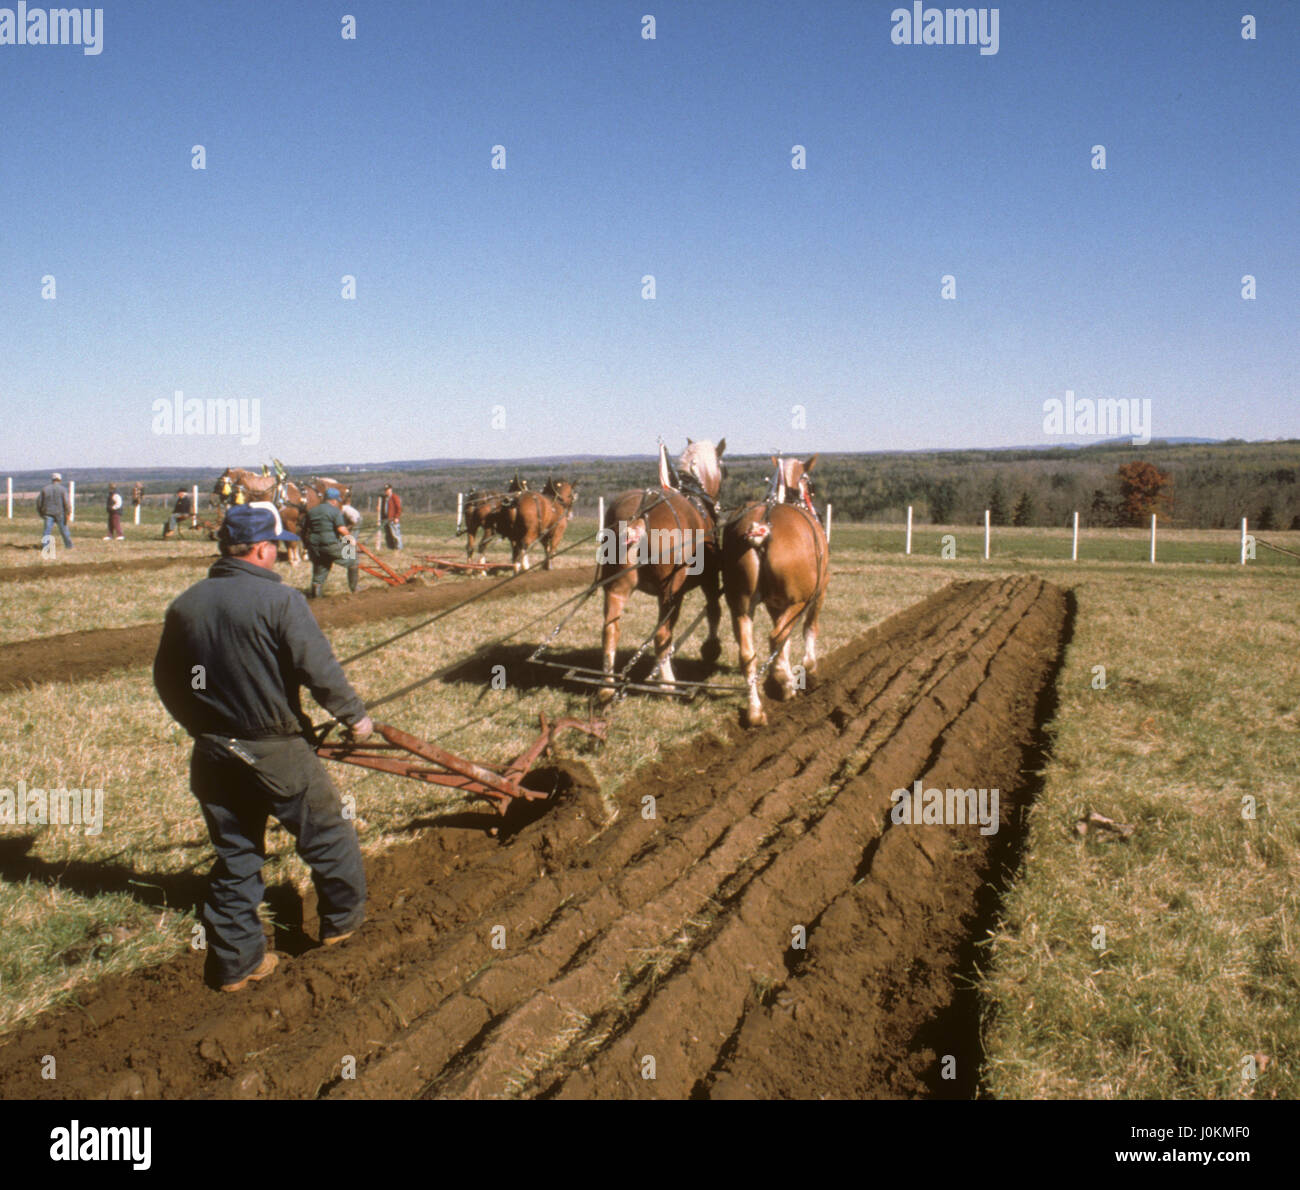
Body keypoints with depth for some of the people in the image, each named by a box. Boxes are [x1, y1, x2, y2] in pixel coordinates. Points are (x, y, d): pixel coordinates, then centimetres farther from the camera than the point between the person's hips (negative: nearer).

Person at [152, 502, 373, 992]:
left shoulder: (184, 605, 2)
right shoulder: (279, 600, -16)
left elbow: (166, 680, 11)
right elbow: (319, 669, -17)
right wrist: (354, 715, -1)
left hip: (212, 754, 6)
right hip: (275, 750, -6)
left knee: (234, 852, 16)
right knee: (325, 831, 16)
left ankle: (236, 961, 22)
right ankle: (343, 918, 32)